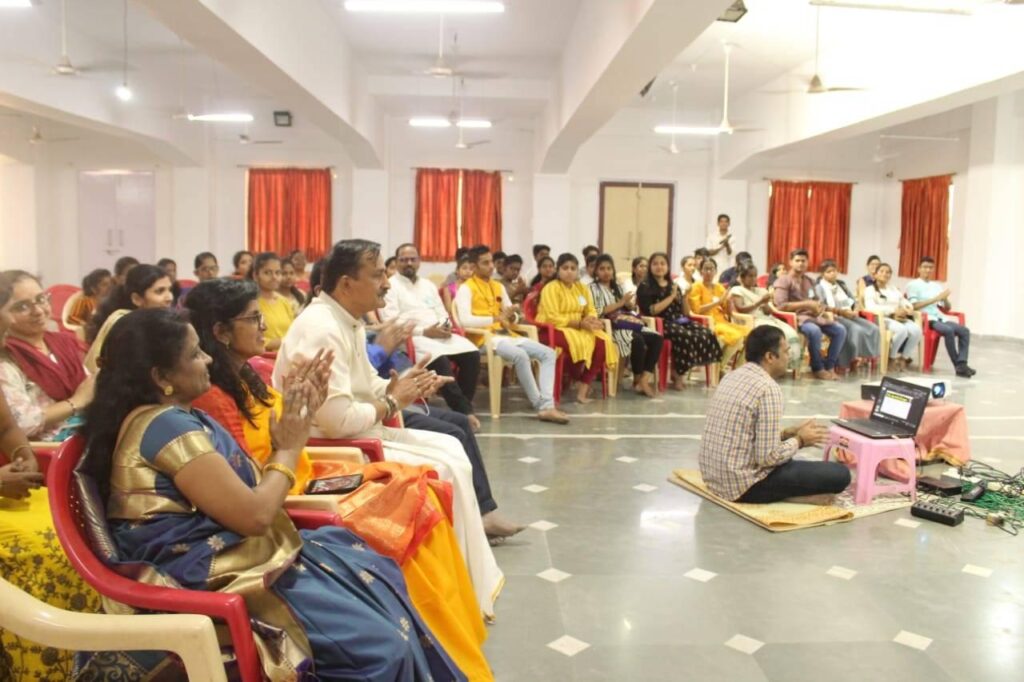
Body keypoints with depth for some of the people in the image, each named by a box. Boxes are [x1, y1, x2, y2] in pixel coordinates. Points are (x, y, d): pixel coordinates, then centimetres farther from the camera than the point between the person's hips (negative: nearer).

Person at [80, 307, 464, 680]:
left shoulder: (179, 418, 11)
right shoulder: (165, 425, -21)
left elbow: (250, 489, 9)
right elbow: (254, 514, -24)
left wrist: (294, 420, 4)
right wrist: (288, 448, -8)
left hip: (228, 553, 10)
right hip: (212, 578, -10)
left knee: (377, 574, 11)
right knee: (382, 644, -14)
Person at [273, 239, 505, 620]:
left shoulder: (349, 321, 7)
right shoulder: (323, 330, -25)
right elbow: (338, 420, -31)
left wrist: (405, 386, -3)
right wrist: (392, 403, -15)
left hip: (359, 432, 10)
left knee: (450, 450, 6)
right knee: (446, 471, -12)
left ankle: (476, 581, 11)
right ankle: (469, 592, 5)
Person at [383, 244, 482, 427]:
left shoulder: (428, 284, 24)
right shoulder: (390, 286, 2)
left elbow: (442, 313, 21)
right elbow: (391, 323, -9)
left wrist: (446, 326, -5)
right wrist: (424, 331, -17)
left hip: (441, 334, 6)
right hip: (412, 338, -6)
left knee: (472, 354, -19)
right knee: (440, 360, -35)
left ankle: (462, 407, -14)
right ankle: (464, 410, -29)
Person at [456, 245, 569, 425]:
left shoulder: (498, 287, 19)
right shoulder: (466, 289, -3)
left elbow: (513, 318, 19)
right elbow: (464, 320, -19)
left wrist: (512, 316, -6)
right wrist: (496, 318, -22)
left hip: (507, 334, 8)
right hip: (485, 338, -8)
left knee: (549, 353, -9)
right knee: (520, 355, -34)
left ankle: (547, 406, -22)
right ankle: (540, 405, -21)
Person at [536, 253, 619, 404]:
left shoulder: (582, 288, 12)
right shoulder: (551, 288, -10)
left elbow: (590, 311, 12)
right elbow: (552, 319, -18)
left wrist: (592, 320, -13)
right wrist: (579, 323, -22)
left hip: (579, 328, 7)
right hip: (553, 329, -7)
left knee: (603, 341, -21)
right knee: (579, 342, -36)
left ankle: (583, 387, -16)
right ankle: (579, 382, -8)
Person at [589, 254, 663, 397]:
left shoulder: (617, 287, 24)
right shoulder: (594, 288, 3)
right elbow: (597, 312, -10)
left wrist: (630, 305, -2)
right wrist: (620, 303, -11)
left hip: (629, 324, 7)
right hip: (610, 327, -7)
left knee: (657, 338, -16)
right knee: (638, 340, -33)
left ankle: (644, 379, -21)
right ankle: (637, 380, -14)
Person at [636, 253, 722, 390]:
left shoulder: (673, 285, 20)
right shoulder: (645, 287, 2)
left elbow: (686, 313, 16)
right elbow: (651, 311, -13)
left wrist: (684, 296, -2)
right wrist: (671, 297, -10)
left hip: (680, 322, 7)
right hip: (660, 324, -6)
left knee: (706, 334, -20)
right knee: (687, 336, -35)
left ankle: (681, 371, -7)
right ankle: (677, 374, -12)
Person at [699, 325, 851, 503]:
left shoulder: (733, 377, 9)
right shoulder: (768, 389, -18)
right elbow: (768, 457, -20)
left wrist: (790, 432, 14)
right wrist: (800, 440, -3)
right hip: (744, 484, -9)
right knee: (840, 474, -6)